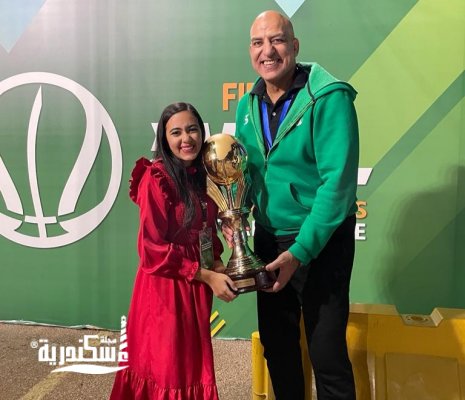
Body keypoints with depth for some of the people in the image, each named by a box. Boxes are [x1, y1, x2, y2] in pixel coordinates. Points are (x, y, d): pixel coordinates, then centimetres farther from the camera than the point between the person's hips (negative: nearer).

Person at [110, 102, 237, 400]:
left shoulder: (201, 176, 7)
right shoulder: (156, 178, -16)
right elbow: (153, 249, -19)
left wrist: (217, 265, -2)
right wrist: (207, 276, -17)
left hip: (195, 286, 7)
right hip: (166, 287, -7)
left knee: (192, 364, 20)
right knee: (166, 367, 7)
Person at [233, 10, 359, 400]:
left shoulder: (329, 98, -17)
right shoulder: (248, 105, 3)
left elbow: (338, 182, -22)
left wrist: (300, 251, -25)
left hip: (321, 240, -6)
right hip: (268, 237, 6)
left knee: (327, 350, 2)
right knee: (276, 340, 18)